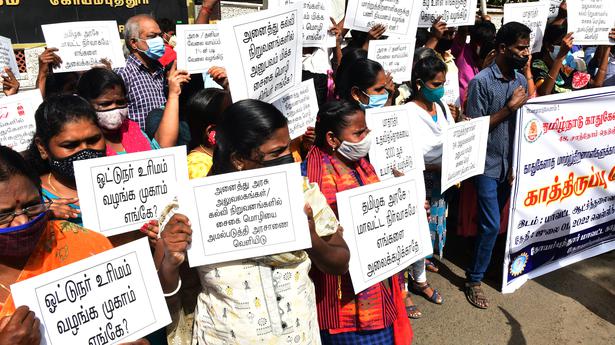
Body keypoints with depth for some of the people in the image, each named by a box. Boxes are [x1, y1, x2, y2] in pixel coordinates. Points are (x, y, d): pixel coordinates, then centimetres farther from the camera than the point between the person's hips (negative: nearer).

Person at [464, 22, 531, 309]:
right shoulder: (481, 82, -13)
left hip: (511, 163, 6)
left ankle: (477, 271, 31)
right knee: (491, 225, -6)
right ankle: (474, 280, 11)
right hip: (488, 164, -6)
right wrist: (509, 107, -18)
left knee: (493, 223, 14)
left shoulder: (521, 80, 7)